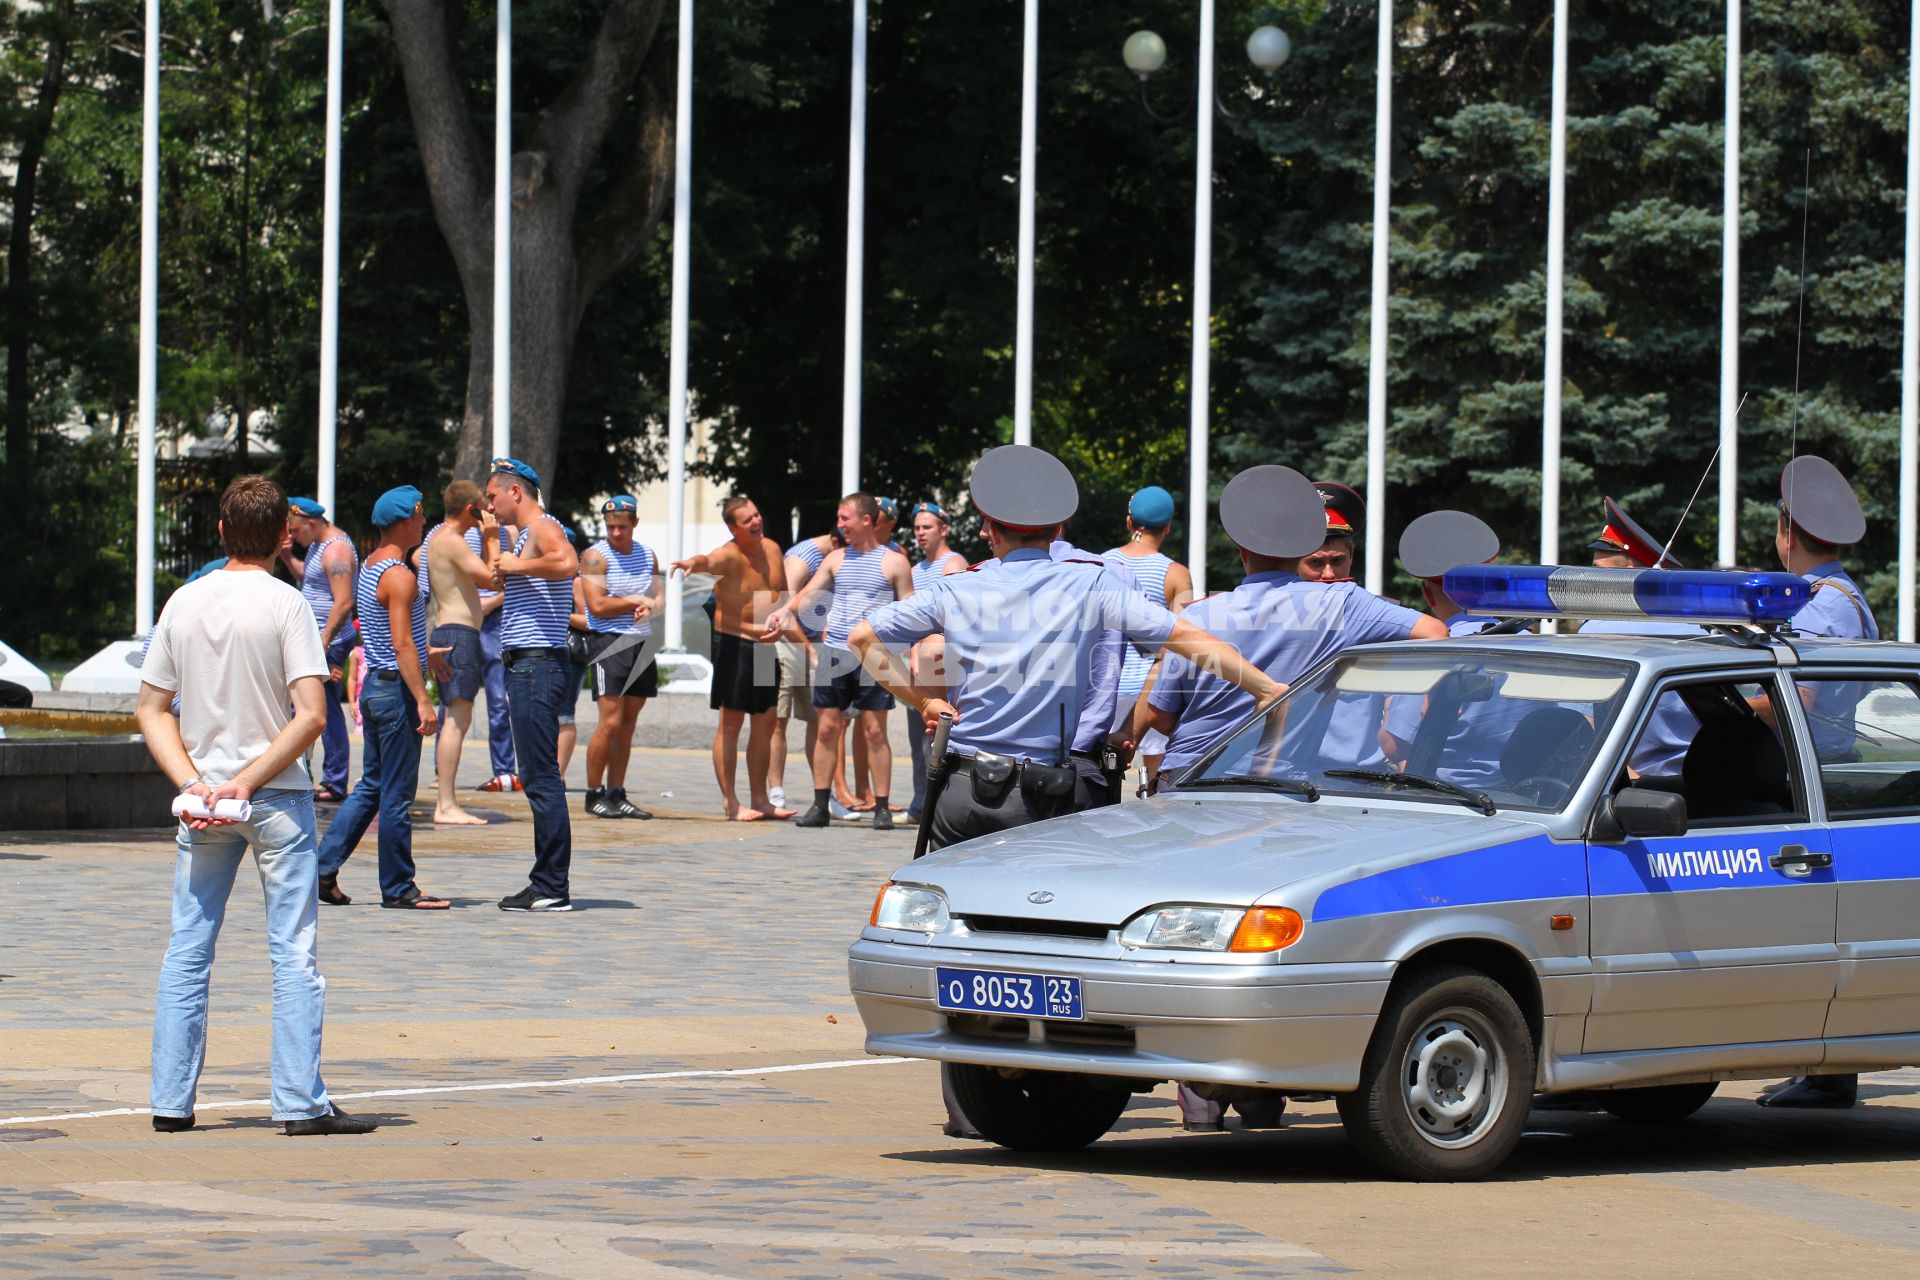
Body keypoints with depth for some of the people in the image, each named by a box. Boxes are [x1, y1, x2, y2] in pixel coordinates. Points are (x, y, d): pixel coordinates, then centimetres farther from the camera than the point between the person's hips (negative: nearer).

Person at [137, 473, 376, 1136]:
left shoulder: (183, 603, 5)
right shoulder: (285, 603, -8)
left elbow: (153, 711, 4)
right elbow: (311, 715, -16)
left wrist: (193, 781, -4)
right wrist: (248, 780, -12)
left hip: (202, 800, 4)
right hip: (278, 800, -4)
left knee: (186, 952, 9)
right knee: (294, 952, 1)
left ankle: (171, 1101, 8)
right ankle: (301, 1102, -1)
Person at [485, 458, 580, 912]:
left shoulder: (543, 528, -10)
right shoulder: (527, 535, 22)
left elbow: (568, 564, -32)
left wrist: (518, 566, -20)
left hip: (537, 666, -11)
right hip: (527, 666, 11)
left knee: (542, 779, -11)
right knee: (539, 779, 11)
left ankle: (552, 888, -12)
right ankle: (546, 883, 13)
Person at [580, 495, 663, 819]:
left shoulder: (647, 555, 14)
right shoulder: (595, 556, -6)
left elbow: (659, 595, 12)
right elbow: (598, 606, -14)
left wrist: (650, 607, -11)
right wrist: (637, 600, -5)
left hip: (641, 643, 6)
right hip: (608, 643, -6)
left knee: (627, 724, 7)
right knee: (610, 722, -12)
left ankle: (617, 794, 11)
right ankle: (594, 795, -3)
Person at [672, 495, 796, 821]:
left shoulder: (772, 549, 7)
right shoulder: (730, 556, -17)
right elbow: (709, 561, -41)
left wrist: (802, 640, 14)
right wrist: (694, 563, -64)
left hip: (767, 646, 8)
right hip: (734, 645, -8)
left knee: (764, 723, 12)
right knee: (731, 722, -5)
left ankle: (760, 799, 21)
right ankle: (730, 802, -3)